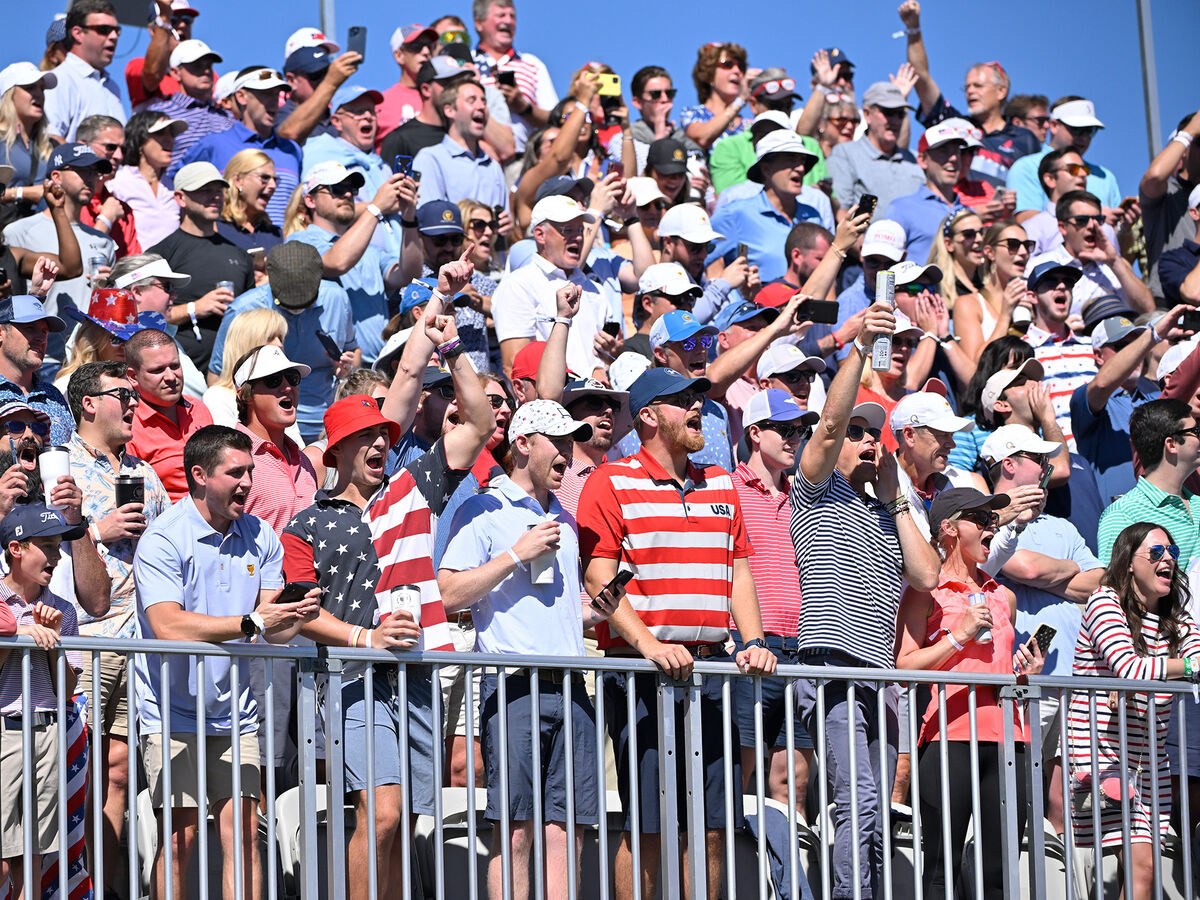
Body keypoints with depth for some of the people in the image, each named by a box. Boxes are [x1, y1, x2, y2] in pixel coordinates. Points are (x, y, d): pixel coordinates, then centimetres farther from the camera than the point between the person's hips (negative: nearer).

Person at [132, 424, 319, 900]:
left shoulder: (260, 538, 6)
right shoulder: (162, 540, -11)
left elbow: (272, 630, 3)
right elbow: (168, 626, -24)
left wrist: (296, 616, -20)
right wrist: (251, 622, -28)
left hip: (235, 714, 4)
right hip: (173, 714, -4)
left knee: (243, 833, -2)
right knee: (179, 837, -5)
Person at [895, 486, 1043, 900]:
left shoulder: (1003, 597, 20)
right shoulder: (925, 593, 2)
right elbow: (904, 665, -8)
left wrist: (1027, 673, 12)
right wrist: (959, 636, -13)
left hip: (1005, 736, 6)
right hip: (950, 735, -6)